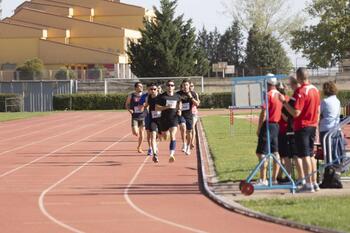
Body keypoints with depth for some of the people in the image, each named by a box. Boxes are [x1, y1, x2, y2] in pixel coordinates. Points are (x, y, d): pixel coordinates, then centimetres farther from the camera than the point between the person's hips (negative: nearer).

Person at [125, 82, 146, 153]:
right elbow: (127, 104, 9)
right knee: (135, 133, -13)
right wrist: (129, 110, -9)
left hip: (142, 116, 1)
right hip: (134, 116, -1)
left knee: (142, 133, 3)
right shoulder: (131, 96, -1)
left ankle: (139, 147, 21)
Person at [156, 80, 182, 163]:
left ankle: (171, 155, -24)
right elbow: (156, 108, -8)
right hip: (164, 119, 0)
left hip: (174, 119, 0)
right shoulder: (162, 96, -5)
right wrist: (166, 107, -21)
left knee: (173, 136, -17)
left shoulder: (177, 96, 5)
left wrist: (179, 110, 5)